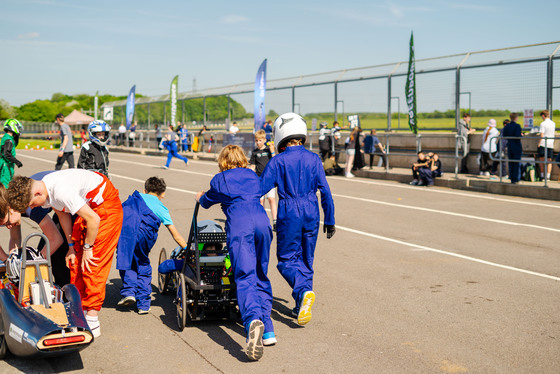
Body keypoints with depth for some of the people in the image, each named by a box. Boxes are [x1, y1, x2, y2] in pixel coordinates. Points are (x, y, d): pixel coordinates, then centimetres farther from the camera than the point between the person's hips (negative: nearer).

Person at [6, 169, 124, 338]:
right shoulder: (45, 192, -8)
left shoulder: (62, 191, -34)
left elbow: (94, 219, -29)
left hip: (107, 206, -9)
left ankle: (92, 320, -6)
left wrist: (87, 247, -15)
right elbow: (63, 214, 8)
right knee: (76, 260, 4)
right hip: (89, 207, 9)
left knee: (93, 262, -11)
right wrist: (72, 246, 6)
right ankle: (79, 311, 14)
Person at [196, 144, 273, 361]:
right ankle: (267, 331, 9)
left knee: (245, 277, -14)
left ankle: (253, 320, -41)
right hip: (262, 221, 4)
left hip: (239, 225, -3)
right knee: (261, 276, 14)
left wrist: (200, 197, 60)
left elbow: (207, 202, 35)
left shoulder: (219, 179, 19)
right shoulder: (253, 176, 29)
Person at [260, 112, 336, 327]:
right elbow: (325, 191, 3)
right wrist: (329, 221, 11)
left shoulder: (278, 161, -6)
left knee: (287, 258, 7)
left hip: (289, 214, -3)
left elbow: (259, 189, -7)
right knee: (306, 259, 14)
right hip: (311, 213, 4)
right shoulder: (313, 159, 3)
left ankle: (304, 292, -20)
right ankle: (301, 307, 19)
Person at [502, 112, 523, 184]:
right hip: (517, 146, -5)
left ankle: (511, 178, 13)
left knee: (510, 163, 10)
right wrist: (521, 135, -1)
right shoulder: (517, 126, -13)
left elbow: (504, 136, 4)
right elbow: (518, 136, -21)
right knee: (516, 163, 1)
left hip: (509, 146, 5)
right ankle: (515, 179, 1)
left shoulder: (507, 126, 3)